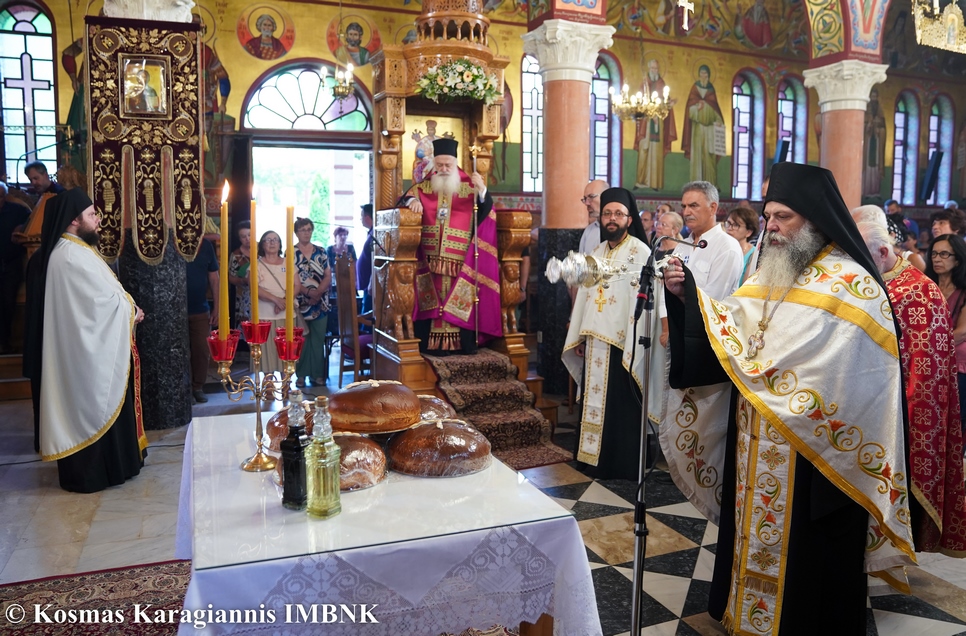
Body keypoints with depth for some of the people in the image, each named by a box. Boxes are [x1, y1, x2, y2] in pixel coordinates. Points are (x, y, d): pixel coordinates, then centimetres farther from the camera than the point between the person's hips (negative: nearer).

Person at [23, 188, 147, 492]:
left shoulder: (70, 251, 12)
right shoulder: (74, 256, -20)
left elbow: (94, 297, 13)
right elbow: (105, 300, -20)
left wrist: (126, 307, -1)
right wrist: (132, 311, -3)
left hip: (83, 347, 10)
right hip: (88, 352, -10)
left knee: (84, 409, 17)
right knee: (92, 408, 1)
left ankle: (83, 468, 29)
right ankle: (90, 473, 13)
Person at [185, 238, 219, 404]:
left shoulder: (205, 245, 3)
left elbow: (214, 277, 7)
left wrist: (217, 306, 4)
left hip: (201, 310, 3)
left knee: (202, 350, 6)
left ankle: (198, 387, 19)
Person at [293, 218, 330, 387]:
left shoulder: (320, 252, 10)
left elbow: (328, 276, 5)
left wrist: (318, 292, -11)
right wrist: (308, 292, -16)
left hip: (320, 303, 2)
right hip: (299, 302, -2)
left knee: (318, 340, 4)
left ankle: (318, 374, 12)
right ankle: (301, 375, 9)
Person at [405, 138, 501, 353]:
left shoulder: (469, 186, 8)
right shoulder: (425, 186, 14)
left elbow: (486, 212, -2)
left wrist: (482, 190, -21)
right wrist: (413, 201, -19)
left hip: (461, 259, -1)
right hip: (430, 257, 1)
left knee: (461, 299, -2)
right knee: (432, 298, -4)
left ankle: (465, 342, 4)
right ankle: (432, 342, -3)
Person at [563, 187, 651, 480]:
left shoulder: (640, 252, -8)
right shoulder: (597, 252, 14)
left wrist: (633, 345, -19)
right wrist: (579, 337, 11)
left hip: (621, 342, -6)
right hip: (594, 341, 7)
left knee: (620, 407, 1)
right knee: (593, 401, 13)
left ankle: (622, 465, 13)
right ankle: (592, 457, 25)